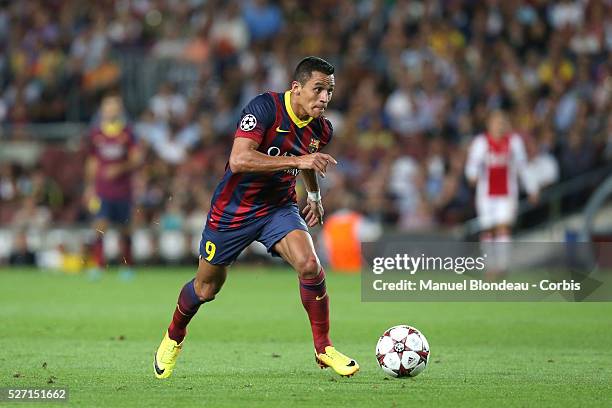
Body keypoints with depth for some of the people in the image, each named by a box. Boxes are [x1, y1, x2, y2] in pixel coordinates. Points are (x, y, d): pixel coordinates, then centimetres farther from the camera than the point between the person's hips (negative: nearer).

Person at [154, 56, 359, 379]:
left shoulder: (321, 129, -5)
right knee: (206, 289, 12)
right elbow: (239, 160, -38)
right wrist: (296, 160, -41)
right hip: (233, 209, -4)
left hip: (279, 207, 4)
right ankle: (174, 336, 44)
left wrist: (314, 196, 17)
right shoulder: (264, 108, -25)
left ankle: (324, 348, -9)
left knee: (309, 265, -24)